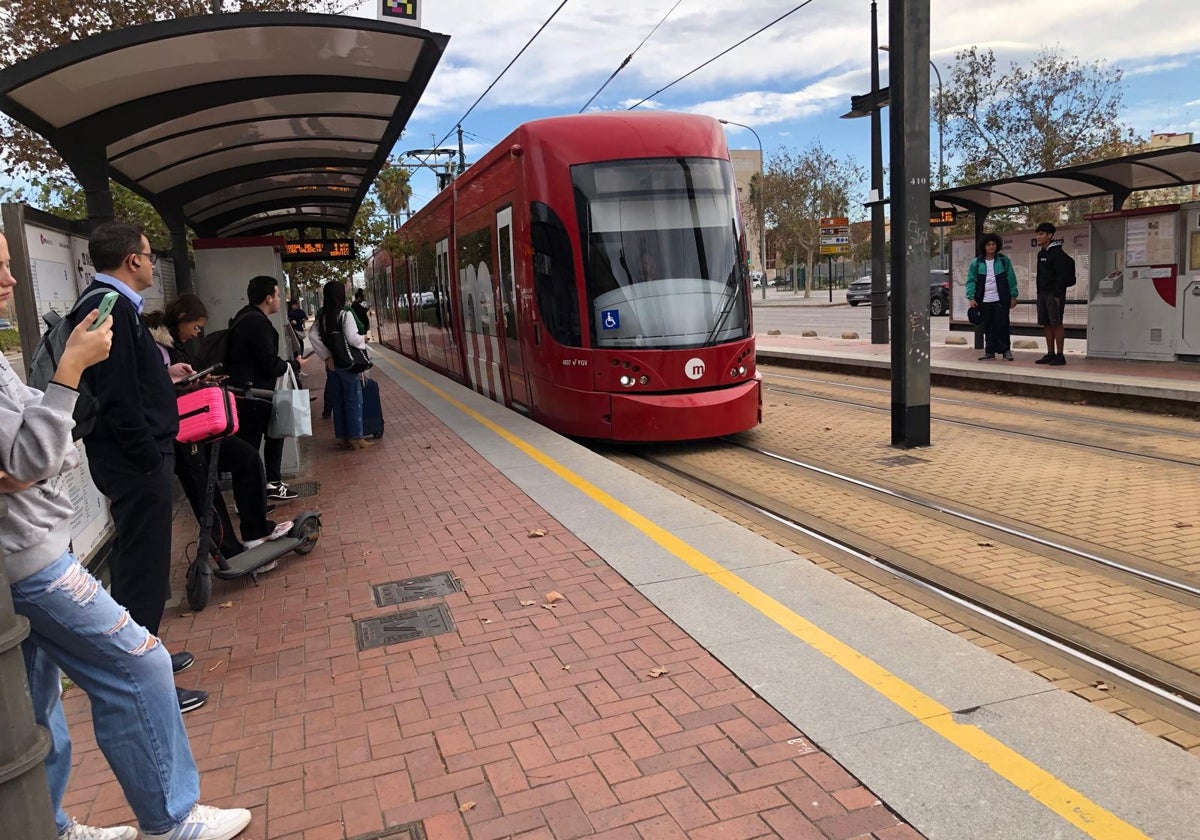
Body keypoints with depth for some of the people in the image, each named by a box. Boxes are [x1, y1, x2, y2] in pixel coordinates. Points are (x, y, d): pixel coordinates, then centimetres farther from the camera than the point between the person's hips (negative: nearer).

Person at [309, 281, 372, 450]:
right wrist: (363, 339, -4)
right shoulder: (345, 314, -15)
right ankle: (356, 438, 7)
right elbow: (352, 339, -25)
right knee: (354, 400, 3)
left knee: (337, 401, 13)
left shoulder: (322, 316, 2)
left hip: (332, 364, 6)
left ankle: (342, 437, 19)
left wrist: (326, 356, -7)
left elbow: (312, 336, -6)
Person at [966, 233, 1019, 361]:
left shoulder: (1004, 260, 5)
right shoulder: (977, 262, 5)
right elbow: (971, 281, 3)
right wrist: (971, 298, -7)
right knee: (988, 327, 6)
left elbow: (1011, 279, 5)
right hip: (984, 301, 1)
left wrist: (1013, 296, 1)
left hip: (1001, 300, -1)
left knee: (1002, 325, -3)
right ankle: (990, 351, 13)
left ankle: (1006, 350, 9)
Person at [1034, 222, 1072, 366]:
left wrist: (1057, 295, -19)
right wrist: (1039, 293, 15)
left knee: (1056, 323, -7)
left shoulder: (1057, 253, -9)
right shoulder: (1041, 253, 17)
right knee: (1046, 324, 8)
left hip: (1054, 293, -8)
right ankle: (1050, 354, 12)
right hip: (1043, 293, 8)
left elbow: (1061, 276, -15)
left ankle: (1060, 355, -5)